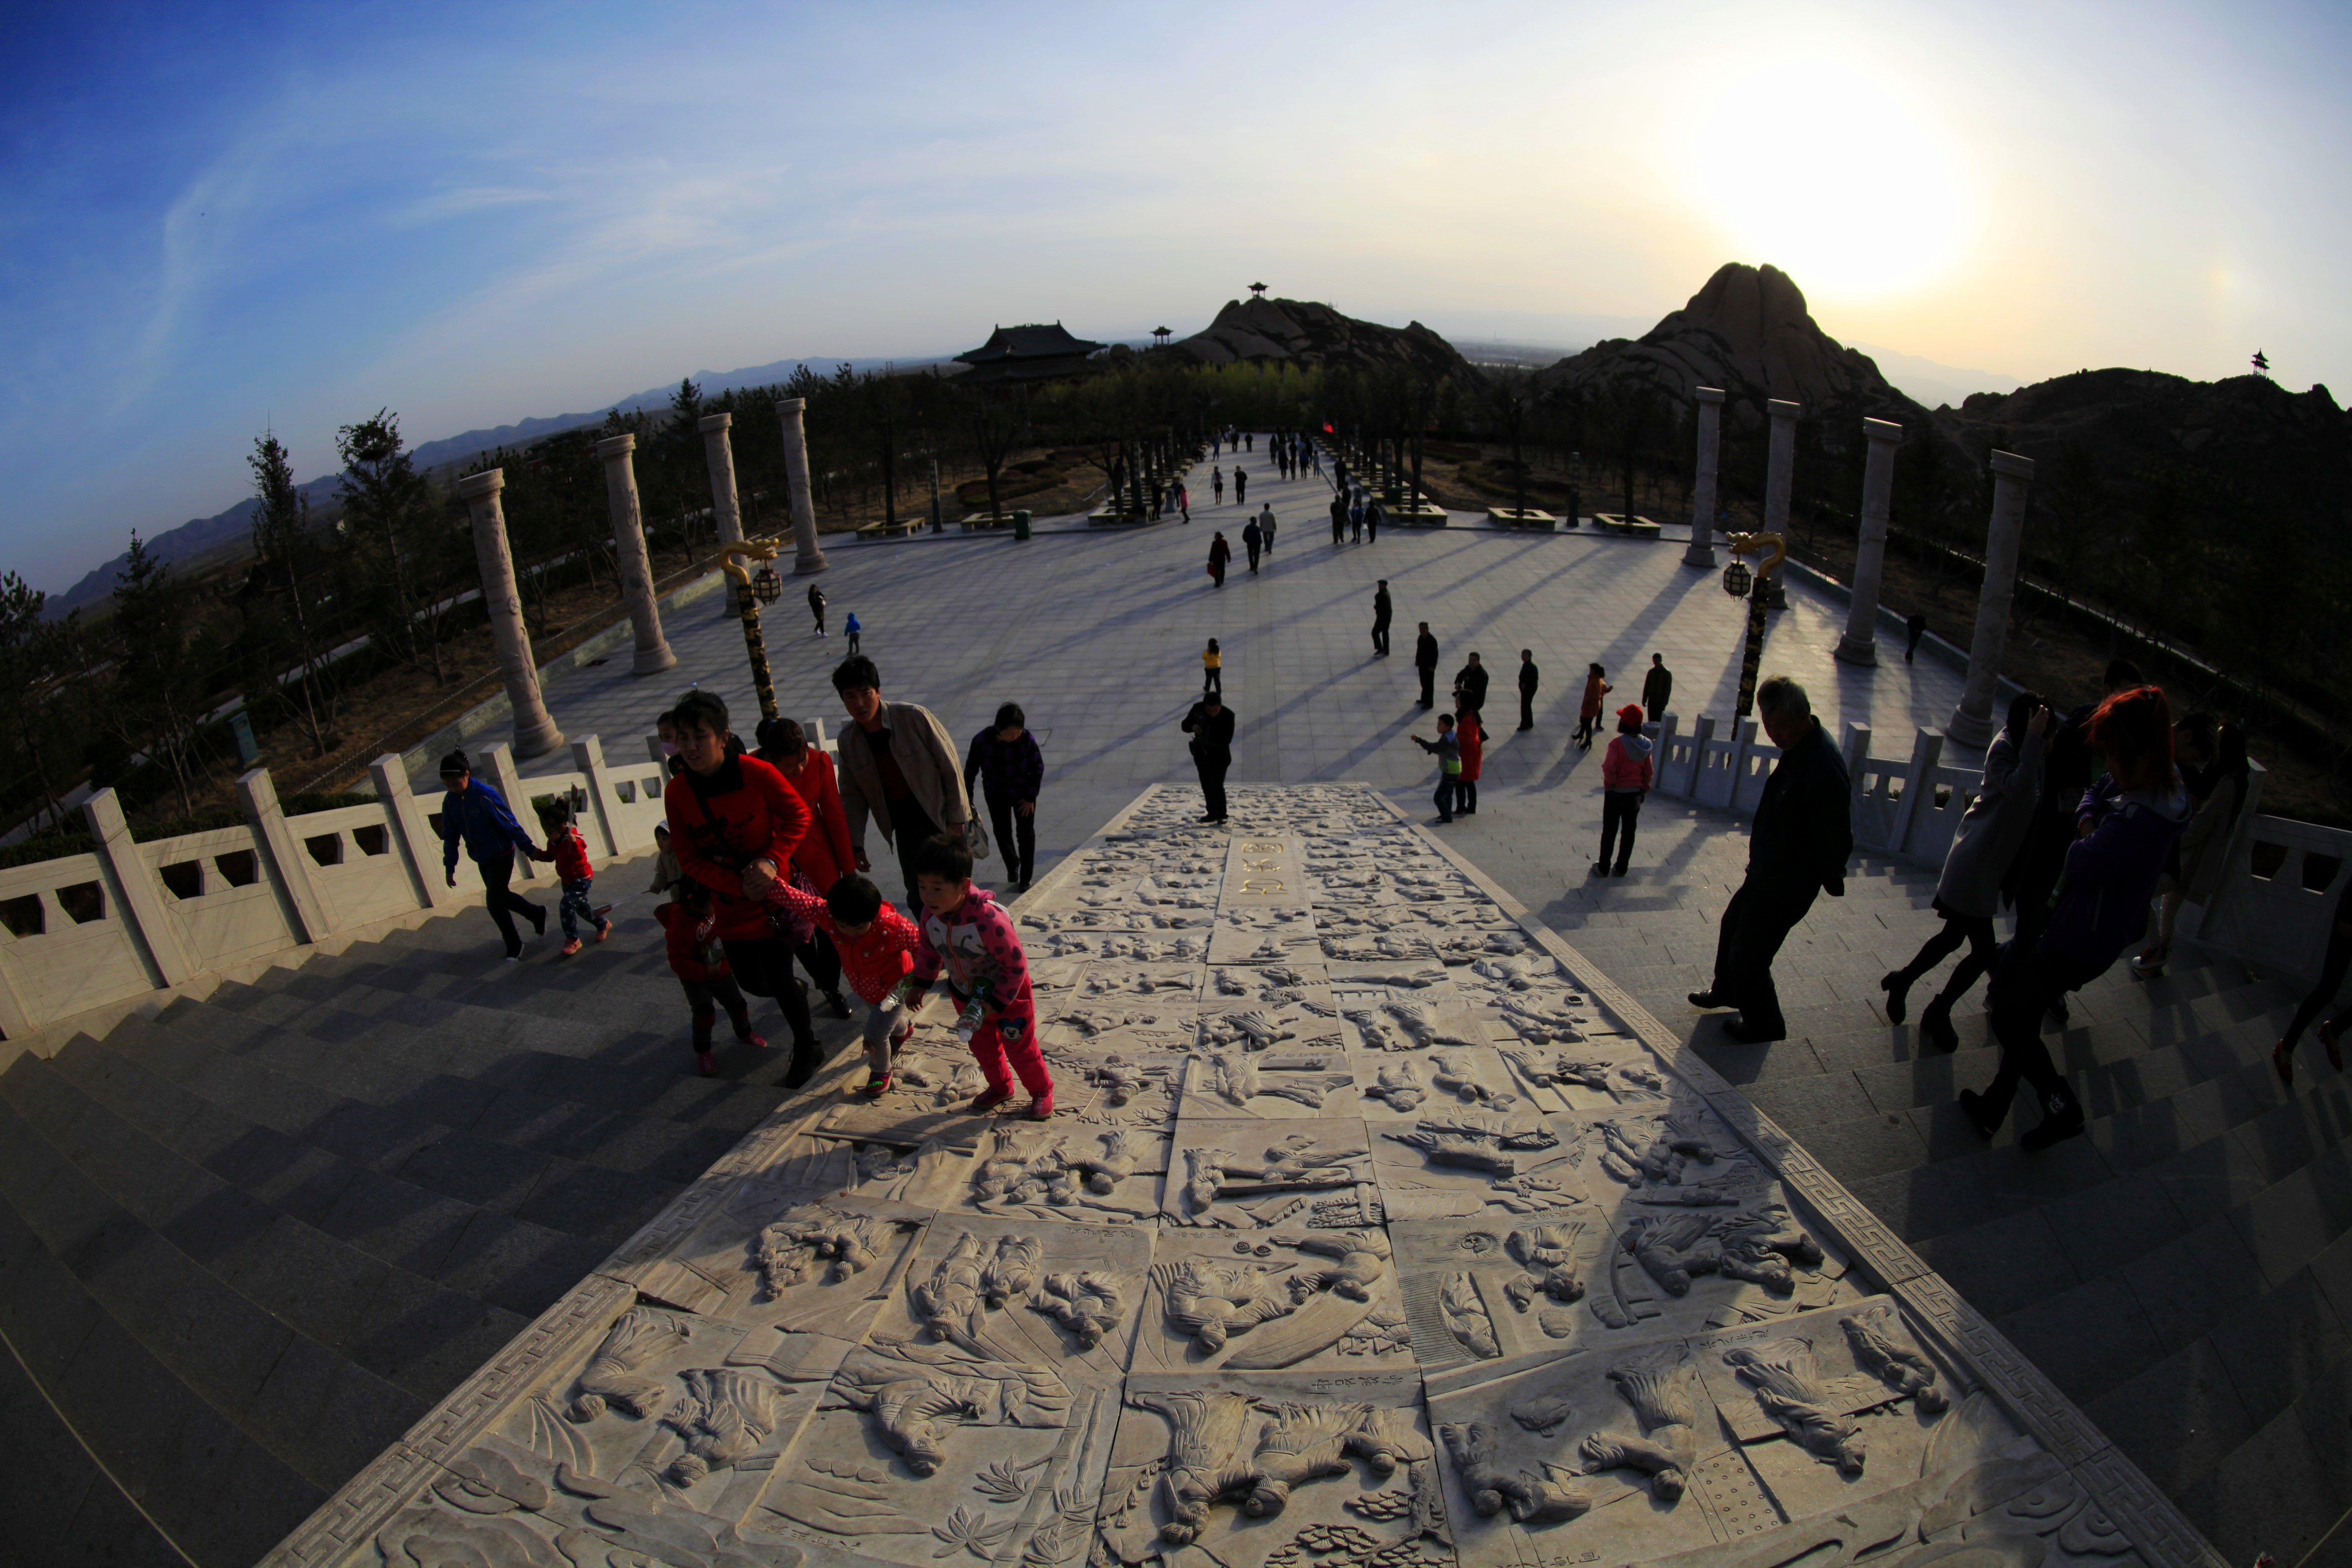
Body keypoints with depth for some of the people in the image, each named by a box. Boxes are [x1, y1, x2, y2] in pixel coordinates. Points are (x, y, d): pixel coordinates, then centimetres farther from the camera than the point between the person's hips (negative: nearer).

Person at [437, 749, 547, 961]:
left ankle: (514, 946, 7)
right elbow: (450, 836, 6)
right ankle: (537, 914, 42)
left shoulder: (485, 796, -24)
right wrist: (450, 866, 10)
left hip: (502, 856, -7)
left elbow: (509, 824, -19)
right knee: (501, 897, 18)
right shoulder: (450, 801, -4)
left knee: (494, 901, -10)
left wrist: (529, 848, -14)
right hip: (482, 860, 7)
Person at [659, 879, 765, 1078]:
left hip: (719, 969, 6)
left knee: (737, 1003, 16)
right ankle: (702, 1052, 3)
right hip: (694, 977, -6)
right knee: (704, 1011, -21)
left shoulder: (711, 905, -20)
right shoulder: (680, 926, -36)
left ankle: (745, 1034, 46)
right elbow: (679, 963, -30)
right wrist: (706, 971, -32)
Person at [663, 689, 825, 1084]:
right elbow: (689, 860, -6)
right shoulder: (677, 793, -11)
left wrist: (771, 861, -22)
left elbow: (798, 815, -9)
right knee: (752, 983, 13)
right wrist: (738, 886, -17)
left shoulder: (757, 773, -21)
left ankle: (807, 1049, 25)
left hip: (773, 893, -4)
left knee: (779, 980, -1)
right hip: (730, 905, 4)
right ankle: (797, 996, 49)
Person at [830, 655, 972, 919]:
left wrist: (957, 817, -10)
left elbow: (950, 766, -11)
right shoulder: (848, 742, -2)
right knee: (918, 899, 8)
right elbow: (853, 796, 8)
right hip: (905, 828, 4)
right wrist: (855, 845, 5)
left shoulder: (914, 717, -17)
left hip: (941, 819, -4)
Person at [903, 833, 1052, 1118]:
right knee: (981, 1046, 25)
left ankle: (1041, 1090, 40)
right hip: (965, 995, 6)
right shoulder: (931, 913, -19)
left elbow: (1016, 964, -29)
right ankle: (1000, 1087, 52)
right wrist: (920, 983, 3)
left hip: (1008, 996, -6)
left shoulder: (988, 919, -40)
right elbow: (928, 948, 3)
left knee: (1020, 1047, 14)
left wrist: (997, 1001, -25)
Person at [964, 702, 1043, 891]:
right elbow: (970, 770, -10)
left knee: (1026, 834, 2)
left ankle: (1025, 879, 16)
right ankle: (1012, 866, 40)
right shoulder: (982, 741, -23)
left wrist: (1031, 797, -8)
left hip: (1023, 794, -1)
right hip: (996, 795, 1)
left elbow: (1038, 767, -10)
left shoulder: (1027, 739, -24)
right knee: (1002, 833, 10)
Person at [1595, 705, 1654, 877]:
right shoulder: (1645, 745, -4)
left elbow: (1609, 768, -24)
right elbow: (1648, 772, 2)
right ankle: (1621, 868, 22)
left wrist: (1610, 782, -5)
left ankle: (1604, 868, 17)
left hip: (1616, 793, -4)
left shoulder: (1618, 743, -21)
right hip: (1635, 794, 4)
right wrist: (1644, 789, 14)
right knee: (1629, 832, 15)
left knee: (1610, 832, 8)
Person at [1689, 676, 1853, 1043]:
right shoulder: (1797, 748, -2)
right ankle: (1726, 991, 53)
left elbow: (1836, 839, -27)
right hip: (1766, 871, 10)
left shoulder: (1824, 771, -34)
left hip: (1787, 885, -10)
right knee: (1733, 924, 29)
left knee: (1748, 955, 3)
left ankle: (1764, 1025, 27)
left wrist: (1832, 883, -12)